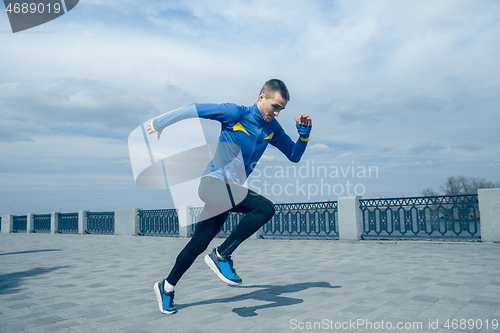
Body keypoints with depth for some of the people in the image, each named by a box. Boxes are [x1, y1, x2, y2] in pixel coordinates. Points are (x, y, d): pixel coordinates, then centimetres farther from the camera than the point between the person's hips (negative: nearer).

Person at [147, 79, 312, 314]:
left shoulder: (272, 129, 8)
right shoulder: (236, 113, -11)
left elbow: (294, 156, 14)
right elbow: (194, 110, -5)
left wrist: (304, 132, -3)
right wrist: (159, 124, 3)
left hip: (229, 190, 7)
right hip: (214, 182, -7)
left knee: (198, 244, 10)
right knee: (265, 208, -24)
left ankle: (166, 287, 28)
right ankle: (221, 256, -12)